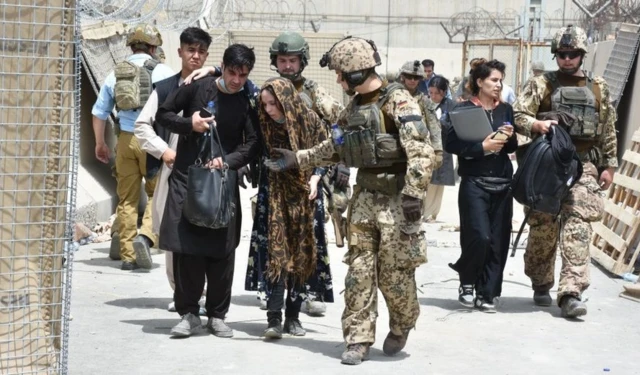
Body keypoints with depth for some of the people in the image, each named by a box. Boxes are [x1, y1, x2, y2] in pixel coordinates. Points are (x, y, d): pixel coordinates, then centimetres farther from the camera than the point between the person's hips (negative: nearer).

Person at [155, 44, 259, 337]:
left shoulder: (247, 102, 1)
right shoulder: (197, 88, -1)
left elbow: (252, 144, 0)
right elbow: (163, 114, 7)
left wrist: (228, 161, -18)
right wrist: (189, 124, -11)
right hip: (186, 177, -1)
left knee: (222, 249, 0)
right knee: (186, 246, -5)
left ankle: (217, 315, 12)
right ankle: (189, 313, 6)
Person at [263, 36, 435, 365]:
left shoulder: (398, 101, -13)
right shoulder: (353, 108, 11)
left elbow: (421, 151, -20)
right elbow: (333, 148, 25)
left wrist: (414, 194, -26)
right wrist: (295, 159, 20)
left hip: (396, 199, -7)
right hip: (364, 197, 7)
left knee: (394, 273, 0)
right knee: (359, 271, 3)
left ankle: (401, 326, 26)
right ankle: (358, 340, 9)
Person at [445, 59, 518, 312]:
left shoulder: (506, 109, 10)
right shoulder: (463, 109, -4)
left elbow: (513, 148, 16)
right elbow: (451, 144, -10)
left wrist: (510, 138, -5)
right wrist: (482, 147, -18)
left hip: (502, 183, 5)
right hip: (474, 182, -5)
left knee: (498, 241, 3)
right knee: (479, 237, -14)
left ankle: (486, 294, 13)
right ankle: (466, 282, 11)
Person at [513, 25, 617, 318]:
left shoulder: (598, 88, 11)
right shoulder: (540, 84, 5)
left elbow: (608, 130, 14)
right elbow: (517, 116, -3)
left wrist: (609, 165, 10)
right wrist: (536, 124, -24)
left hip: (583, 165, 1)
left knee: (577, 226, -11)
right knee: (543, 228, 4)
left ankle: (571, 293, -16)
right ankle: (541, 286, 21)